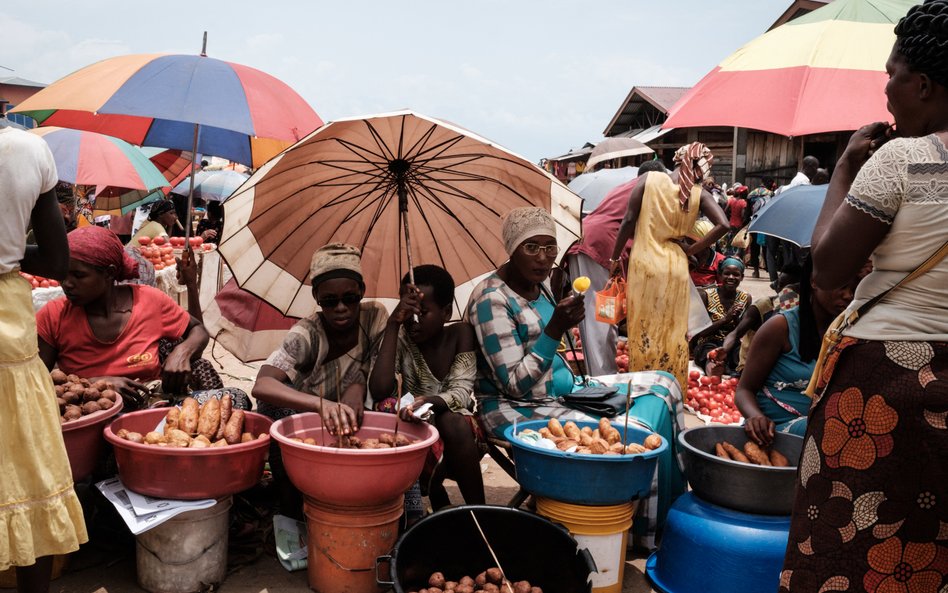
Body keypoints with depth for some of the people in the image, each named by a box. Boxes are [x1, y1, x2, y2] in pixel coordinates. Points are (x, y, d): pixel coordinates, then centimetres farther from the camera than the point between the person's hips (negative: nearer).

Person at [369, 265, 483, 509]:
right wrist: (392, 324, -26)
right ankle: (438, 499, -3)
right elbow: (379, 392, -24)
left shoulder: (461, 334, -7)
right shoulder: (401, 340, -8)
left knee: (452, 422, -33)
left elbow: (461, 391, -16)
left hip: (456, 428, -1)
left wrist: (431, 402, -39)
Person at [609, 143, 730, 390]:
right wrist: (691, 250, -2)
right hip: (676, 270, 1)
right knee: (674, 333, 11)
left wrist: (615, 258, 3)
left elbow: (628, 221, -6)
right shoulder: (698, 194, -3)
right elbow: (722, 225, -13)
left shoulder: (650, 179, -4)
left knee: (643, 330, 7)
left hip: (644, 266, -1)